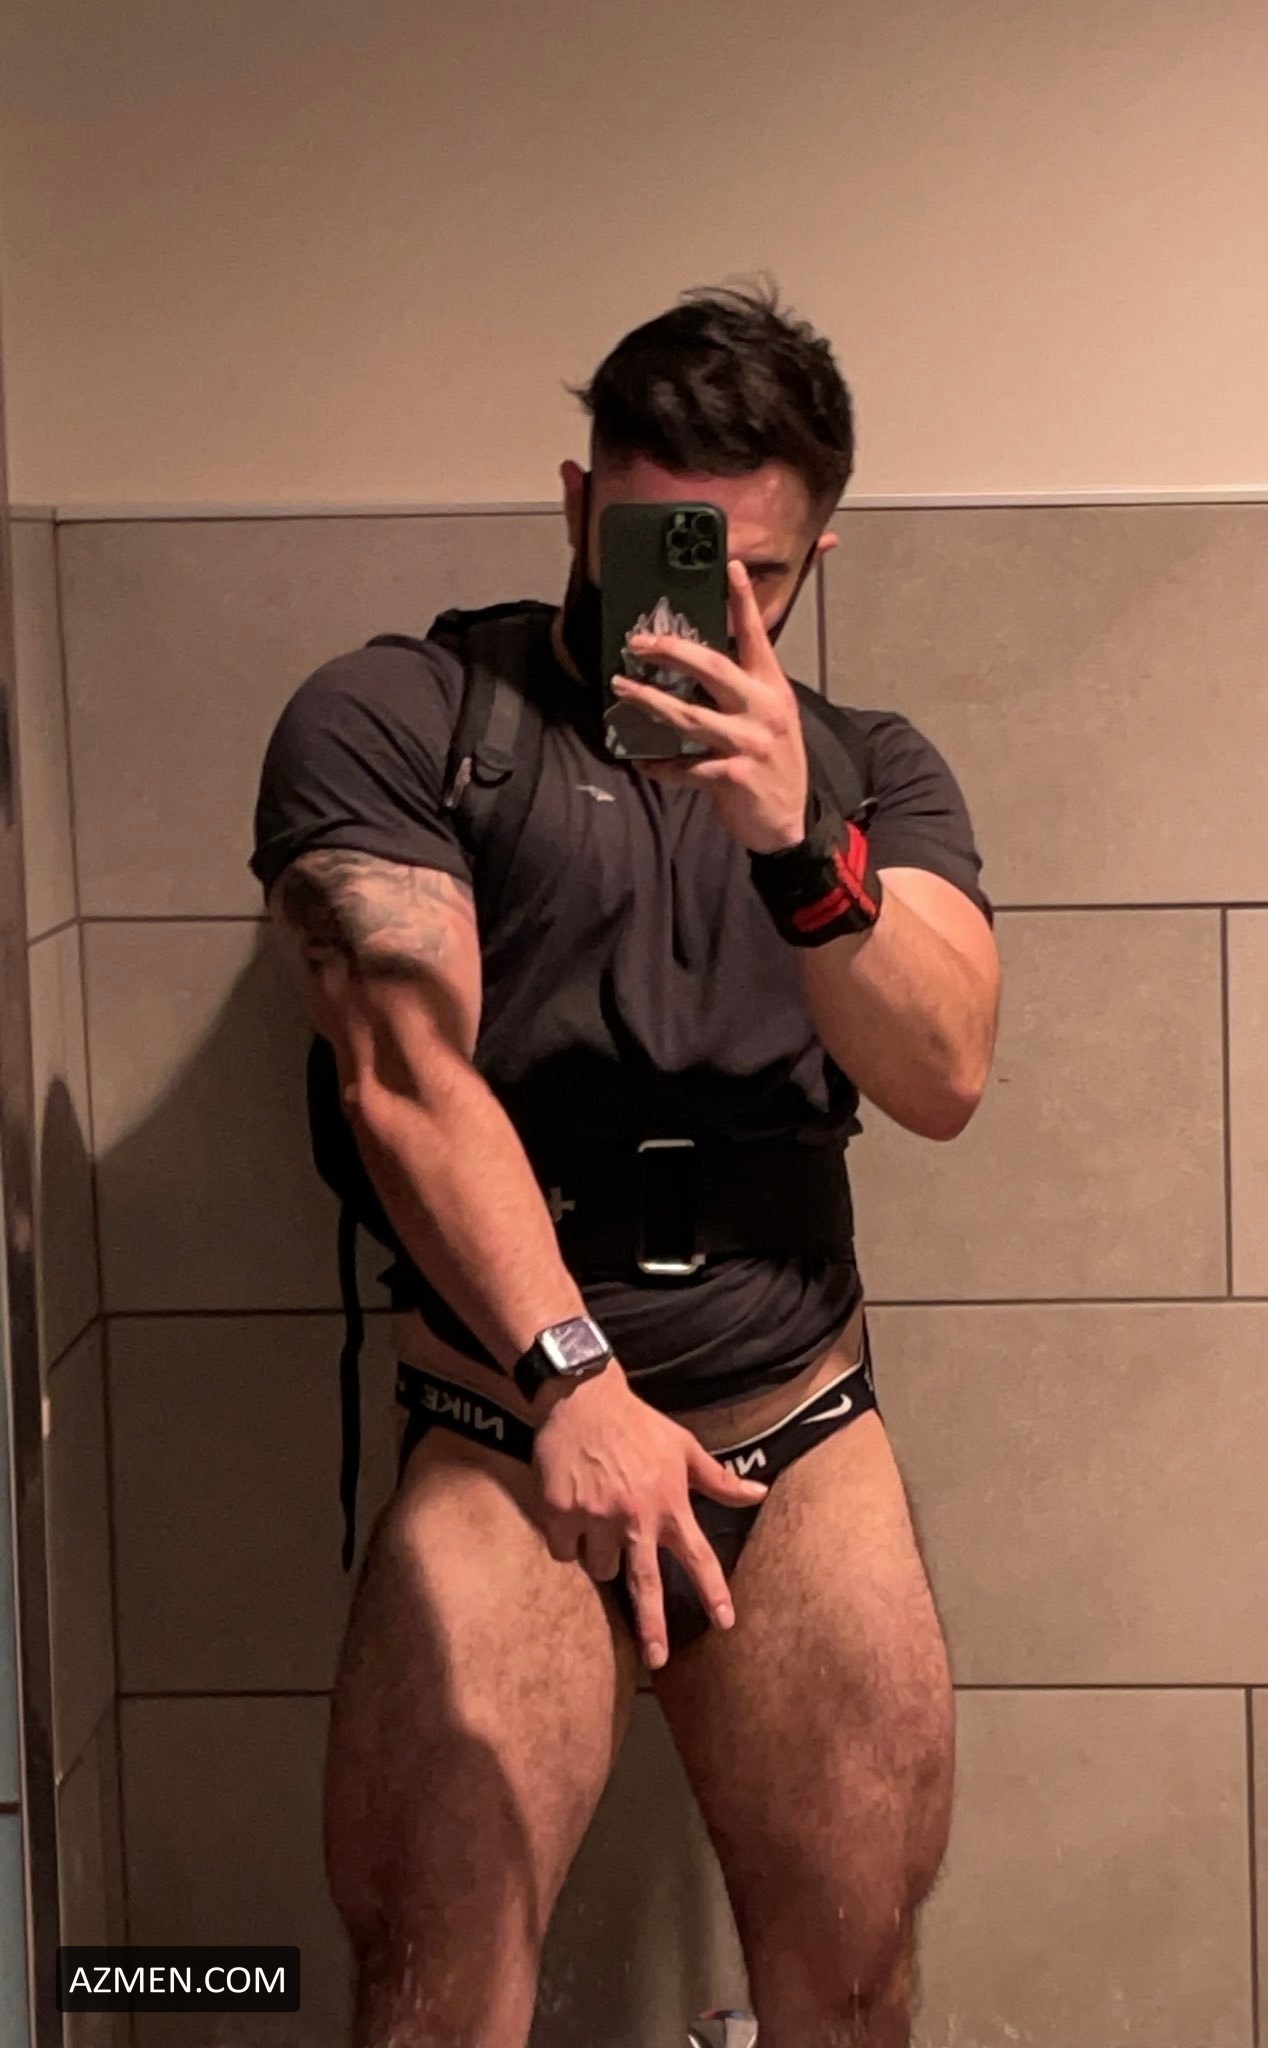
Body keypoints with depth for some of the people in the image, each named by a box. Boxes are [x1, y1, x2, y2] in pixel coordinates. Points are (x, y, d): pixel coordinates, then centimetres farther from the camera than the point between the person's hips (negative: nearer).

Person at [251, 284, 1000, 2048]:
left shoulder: (868, 772, 14)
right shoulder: (387, 724, 1)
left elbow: (945, 1079, -2)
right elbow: (408, 1077, -10)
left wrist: (797, 838, -18)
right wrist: (573, 1382, -21)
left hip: (803, 1436, 3)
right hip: (505, 1429, -3)